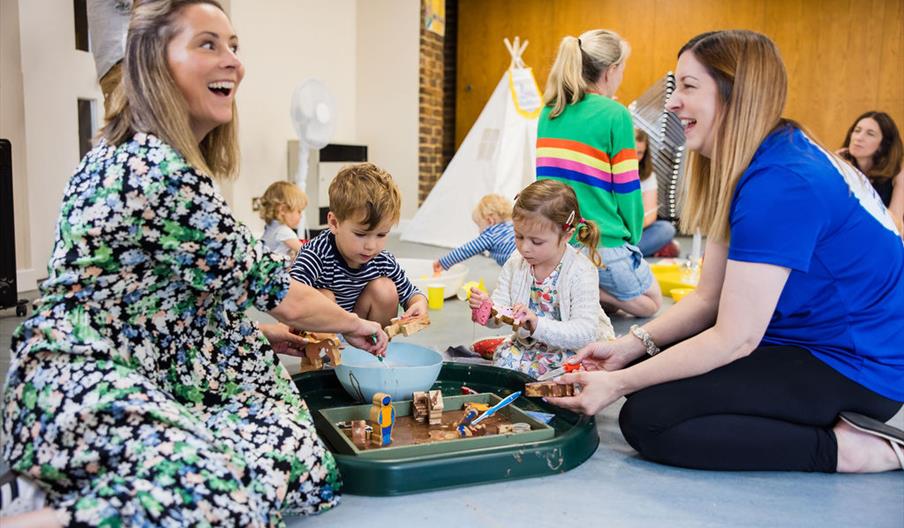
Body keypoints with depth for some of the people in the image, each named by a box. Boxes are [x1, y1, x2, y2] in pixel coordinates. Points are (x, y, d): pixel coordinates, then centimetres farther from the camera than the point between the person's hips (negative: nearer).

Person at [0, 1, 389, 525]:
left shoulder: (134, 153, 11)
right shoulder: (160, 172, -21)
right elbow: (277, 290, -13)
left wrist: (272, 334, 16)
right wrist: (355, 324, 5)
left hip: (144, 372, 10)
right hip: (82, 389, -10)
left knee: (290, 443, -5)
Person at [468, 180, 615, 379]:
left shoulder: (581, 272, -22)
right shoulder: (515, 265, -5)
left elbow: (585, 332, -29)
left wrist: (538, 324, -42)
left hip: (576, 349, -3)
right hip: (530, 343, 3)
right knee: (503, 357, -22)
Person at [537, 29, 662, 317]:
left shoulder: (548, 112, 6)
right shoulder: (615, 115, -14)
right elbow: (627, 189, -11)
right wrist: (631, 241, 6)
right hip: (601, 243, -7)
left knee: (609, 303, 33)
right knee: (650, 302, 21)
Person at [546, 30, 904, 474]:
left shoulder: (781, 185, -26)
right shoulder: (749, 167, 6)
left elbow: (735, 339, -25)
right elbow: (709, 296, 5)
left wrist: (617, 384, -19)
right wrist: (631, 345, -6)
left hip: (854, 369, -10)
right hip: (805, 339, 10)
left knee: (646, 419, -19)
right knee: (647, 364, 5)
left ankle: (846, 447, -9)